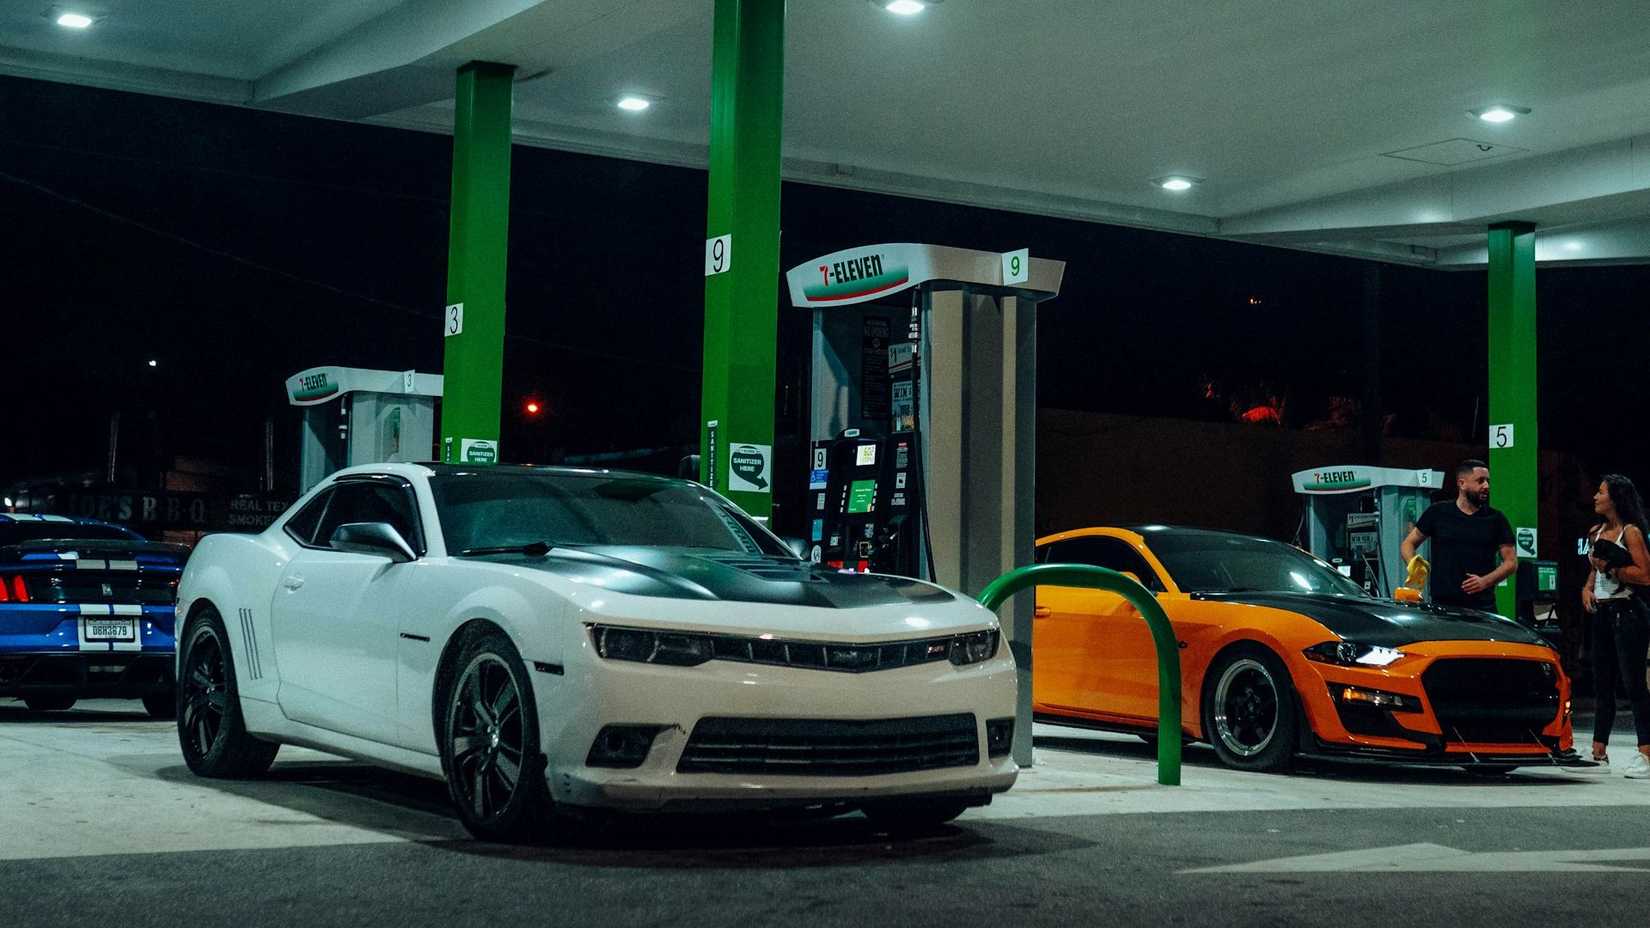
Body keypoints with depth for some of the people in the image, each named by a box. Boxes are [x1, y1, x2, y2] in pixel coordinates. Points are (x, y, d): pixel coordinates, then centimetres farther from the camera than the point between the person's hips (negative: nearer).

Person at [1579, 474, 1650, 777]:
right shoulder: (1596, 532, 15)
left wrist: (1610, 567, -16)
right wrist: (1588, 588, 8)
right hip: (1602, 612, 8)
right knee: (1602, 683, 10)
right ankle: (1598, 754, 14)